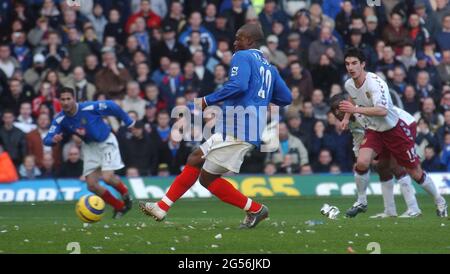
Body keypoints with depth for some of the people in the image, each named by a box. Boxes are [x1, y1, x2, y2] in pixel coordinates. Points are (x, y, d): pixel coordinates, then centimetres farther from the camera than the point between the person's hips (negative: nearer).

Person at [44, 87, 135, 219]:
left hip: (106, 142, -5)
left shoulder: (89, 107, -28)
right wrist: (54, 139, -43)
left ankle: (125, 192, 15)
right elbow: (47, 140, -18)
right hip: (89, 146, 5)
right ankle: (120, 206, 19)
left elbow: (112, 106, -14)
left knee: (107, 177, -21)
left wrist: (128, 122, -5)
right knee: (91, 185, -2)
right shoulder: (60, 120, -17)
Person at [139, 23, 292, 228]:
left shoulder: (242, 57, -6)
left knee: (208, 177, -3)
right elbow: (286, 98, 21)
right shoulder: (269, 68, 20)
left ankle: (255, 209, 2)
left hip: (237, 129, -9)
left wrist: (208, 100, -17)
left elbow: (238, 85, -24)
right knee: (195, 159, 12)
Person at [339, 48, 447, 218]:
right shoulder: (349, 85, -4)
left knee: (416, 173, 2)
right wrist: (347, 116, 15)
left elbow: (382, 111, -42)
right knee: (362, 162, -21)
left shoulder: (375, 83, -28)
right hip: (373, 131, 5)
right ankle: (361, 202, -1)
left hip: (395, 129, -5)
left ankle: (440, 202, 24)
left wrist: (356, 109, -44)